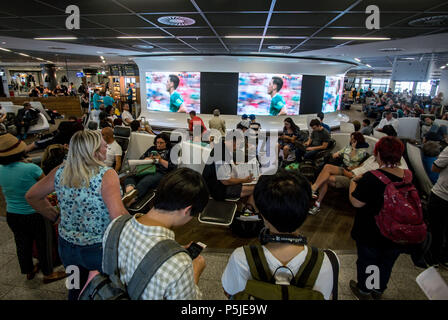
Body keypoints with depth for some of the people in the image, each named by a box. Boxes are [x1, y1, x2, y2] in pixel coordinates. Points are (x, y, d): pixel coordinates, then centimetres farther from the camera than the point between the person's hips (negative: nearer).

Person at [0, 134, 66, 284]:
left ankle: (28, 271, 44)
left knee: (22, 244, 23)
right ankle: (48, 274, 27)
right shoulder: (31, 169, -25)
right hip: (35, 215, -6)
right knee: (43, 245, 12)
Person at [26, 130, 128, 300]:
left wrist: (56, 216, 12)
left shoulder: (60, 172, -7)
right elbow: (118, 216, -33)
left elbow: (31, 196, 7)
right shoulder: (106, 175, -24)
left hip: (67, 245, 5)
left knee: (76, 287, 29)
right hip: (100, 249, -5)